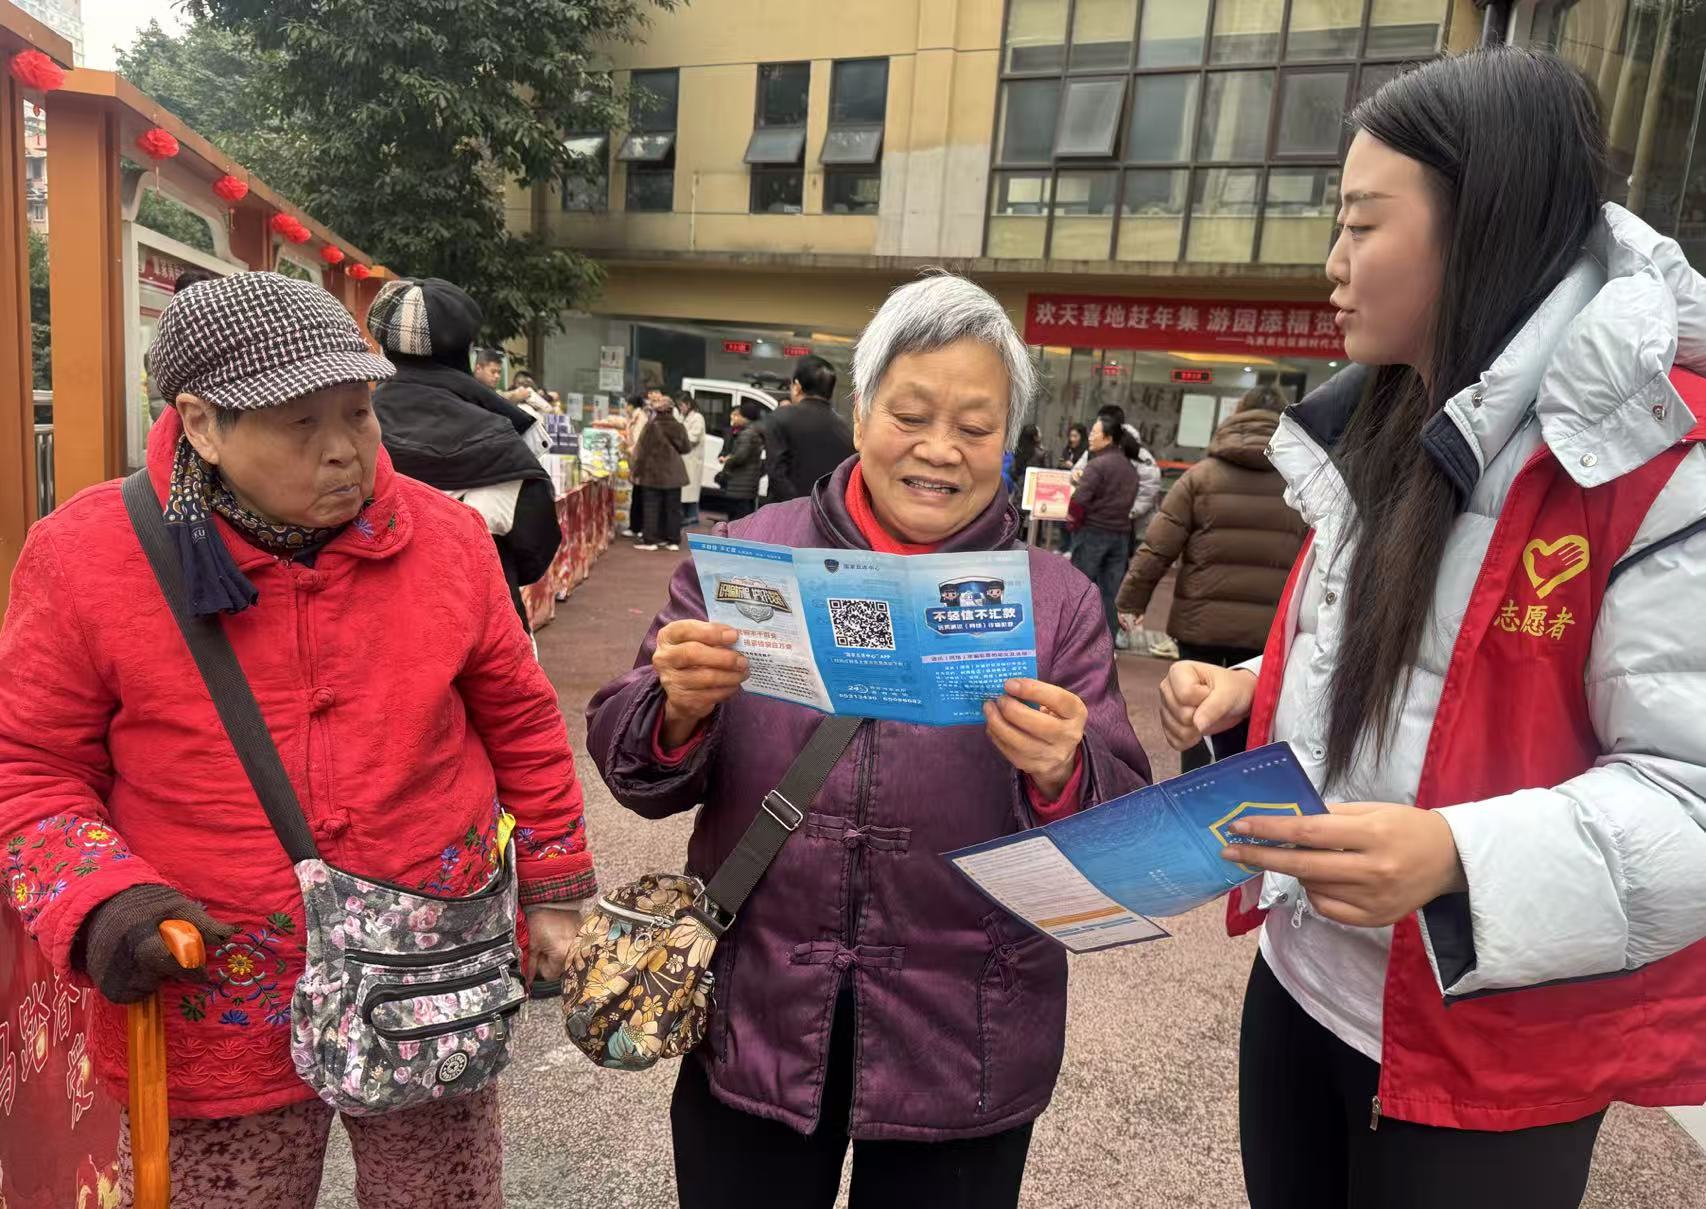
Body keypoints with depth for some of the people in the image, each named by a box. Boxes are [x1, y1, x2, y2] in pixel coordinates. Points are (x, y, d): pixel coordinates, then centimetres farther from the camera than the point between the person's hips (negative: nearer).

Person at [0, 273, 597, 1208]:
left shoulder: (445, 538, -6)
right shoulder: (89, 556, -11)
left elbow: (520, 724, 5)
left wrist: (552, 892, 10)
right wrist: (98, 899, -19)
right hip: (216, 1023, -1)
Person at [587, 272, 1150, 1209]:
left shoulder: (1059, 602, -2)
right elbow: (636, 771, -1)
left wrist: (1059, 777, -25)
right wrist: (677, 711, -22)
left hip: (961, 1047, 0)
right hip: (750, 1021, 0)